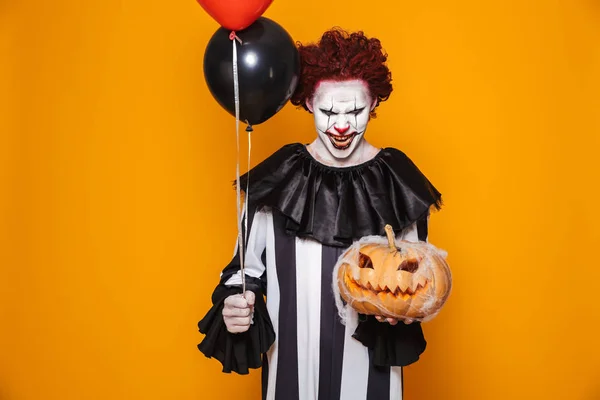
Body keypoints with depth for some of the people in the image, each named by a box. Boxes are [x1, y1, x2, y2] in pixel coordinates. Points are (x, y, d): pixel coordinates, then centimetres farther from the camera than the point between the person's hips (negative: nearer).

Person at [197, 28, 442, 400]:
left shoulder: (396, 181, -7)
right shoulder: (278, 178, -7)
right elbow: (249, 267, 2)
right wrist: (234, 306, -15)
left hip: (369, 367, 0)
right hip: (293, 362, 1)